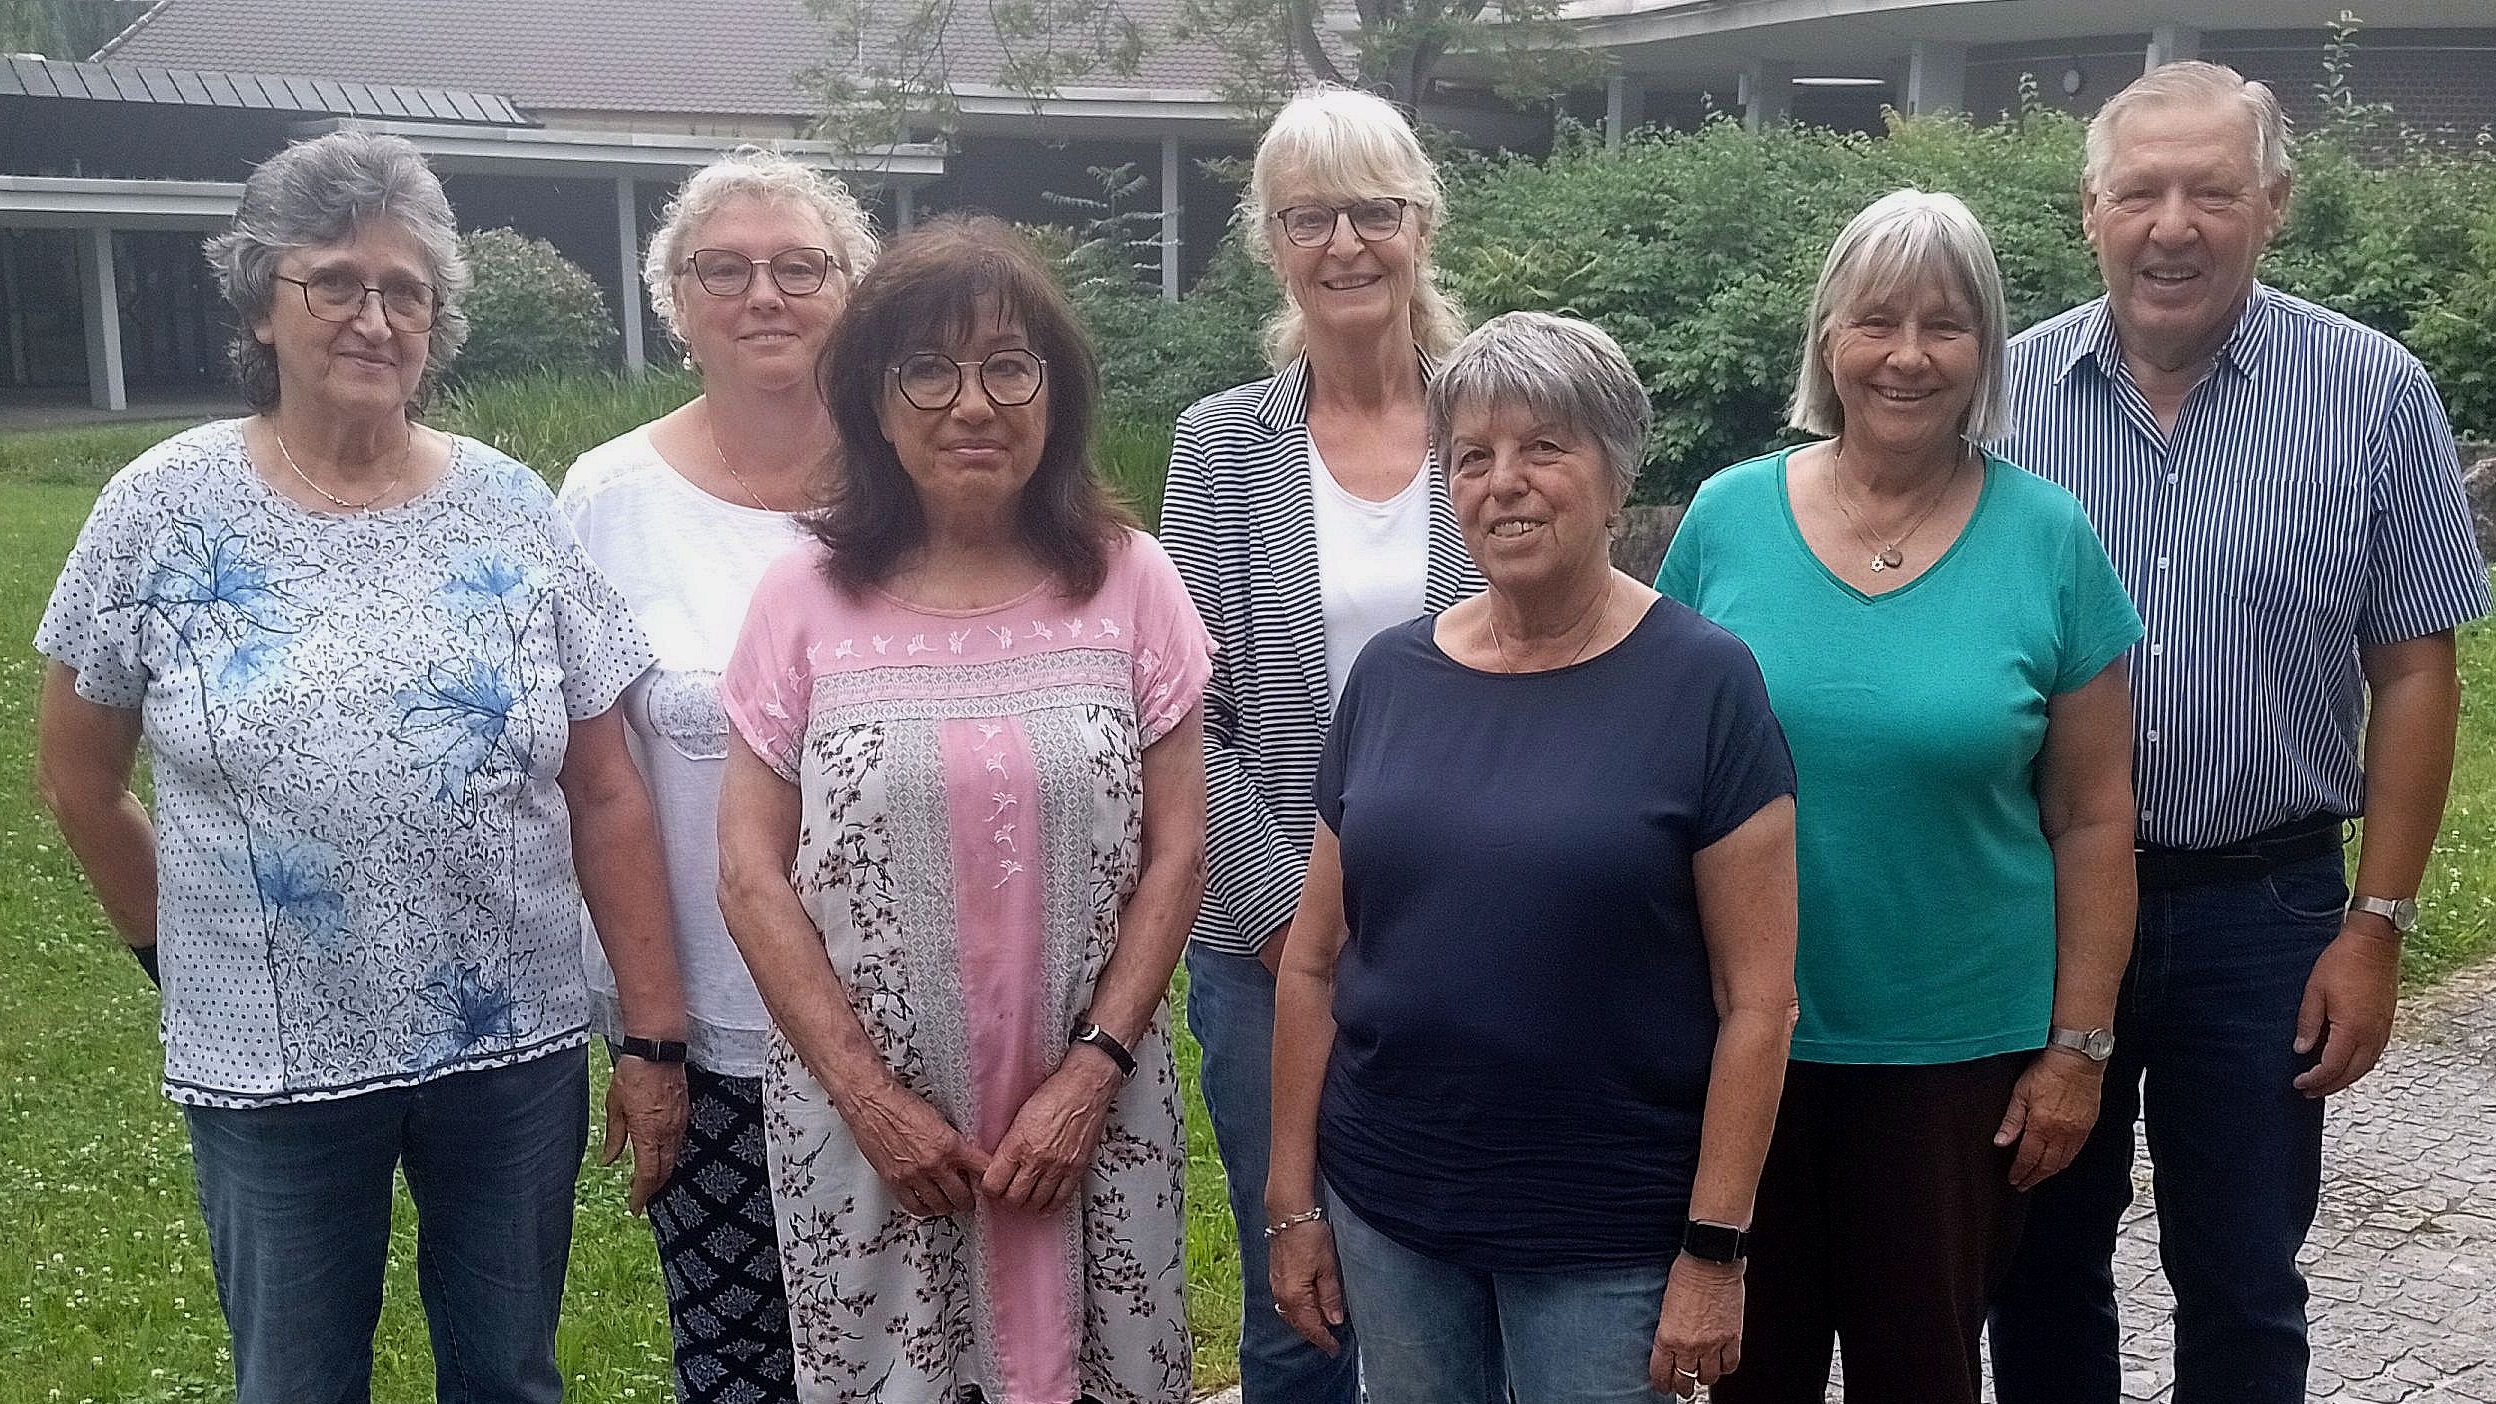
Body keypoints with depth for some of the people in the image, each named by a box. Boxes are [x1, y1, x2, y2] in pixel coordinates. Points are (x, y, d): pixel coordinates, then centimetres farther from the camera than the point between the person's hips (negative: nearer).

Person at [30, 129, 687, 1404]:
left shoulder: (510, 510, -2)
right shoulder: (163, 508, -4)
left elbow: (606, 797, -1)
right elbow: (78, 774, 7)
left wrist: (654, 1036, -3)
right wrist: (178, 948, 10)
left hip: (516, 1050, 1)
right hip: (270, 1066, -1)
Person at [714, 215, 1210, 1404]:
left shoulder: (1127, 581, -2)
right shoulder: (807, 595, -3)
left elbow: (1176, 852, 0)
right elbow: (752, 873, -2)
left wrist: (1091, 1073, -8)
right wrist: (868, 1096, -7)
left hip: (1089, 1104, 1)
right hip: (866, 1114, 0)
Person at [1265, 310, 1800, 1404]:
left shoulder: (1702, 685, -9)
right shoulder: (1389, 675, 2)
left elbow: (1756, 998, -9)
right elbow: (1313, 961, 6)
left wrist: (1714, 1249, -10)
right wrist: (1292, 1202, 6)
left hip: (1607, 1237, -3)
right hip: (1384, 1212, 3)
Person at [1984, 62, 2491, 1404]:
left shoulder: (2373, 395, -6)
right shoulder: (2003, 393, -4)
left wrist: (2377, 924, -5)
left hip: (2264, 909, -1)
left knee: (2242, 1289, 12)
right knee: (2041, 1265, 16)